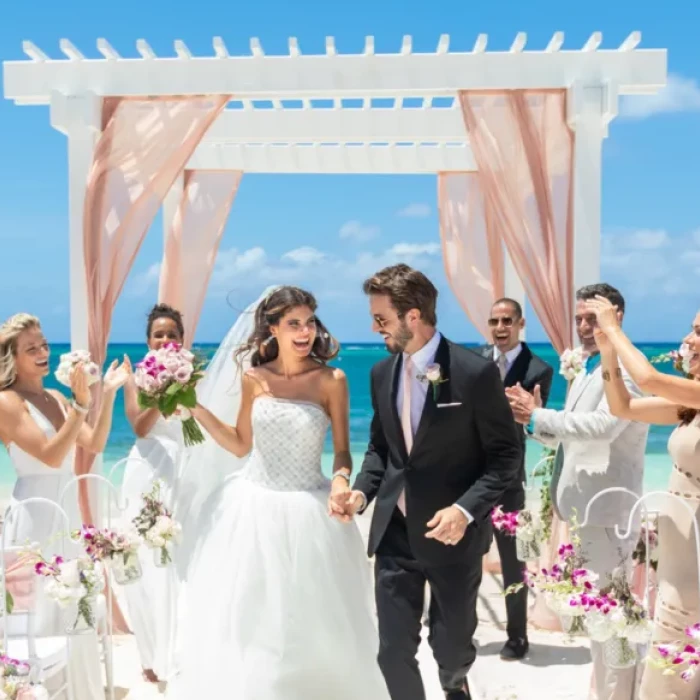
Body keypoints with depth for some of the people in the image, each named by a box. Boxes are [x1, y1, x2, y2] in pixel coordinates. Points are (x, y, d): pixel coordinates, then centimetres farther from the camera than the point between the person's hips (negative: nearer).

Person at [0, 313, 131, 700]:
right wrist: (80, 405, -28)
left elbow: (95, 444, 6)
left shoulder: (56, 398, 8)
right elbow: (51, 455, -22)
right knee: (42, 616, 0)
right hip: (36, 519, -8)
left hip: (68, 513, 8)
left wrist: (108, 393, 0)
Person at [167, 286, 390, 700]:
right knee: (244, 616, 12)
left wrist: (341, 480, -24)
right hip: (254, 510, 3)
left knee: (311, 622, 10)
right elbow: (241, 444, 6)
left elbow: (342, 450, -4)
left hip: (308, 513, -2)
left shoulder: (331, 381, -8)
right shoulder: (254, 379, 0)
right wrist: (196, 407, -2)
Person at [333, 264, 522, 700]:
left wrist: (466, 509, -23)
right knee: (394, 650, 4)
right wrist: (362, 491, -5)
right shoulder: (382, 373, 4)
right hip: (394, 531, 4)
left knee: (452, 642, 15)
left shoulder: (475, 372, -14)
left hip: (452, 531, -4)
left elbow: (507, 454, -11)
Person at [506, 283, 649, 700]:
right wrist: (533, 420, -2)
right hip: (585, 508, 10)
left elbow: (603, 425, -31)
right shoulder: (585, 374, 15)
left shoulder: (625, 369, -15)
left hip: (608, 511, -10)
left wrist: (537, 416, -23)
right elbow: (567, 436, 17)